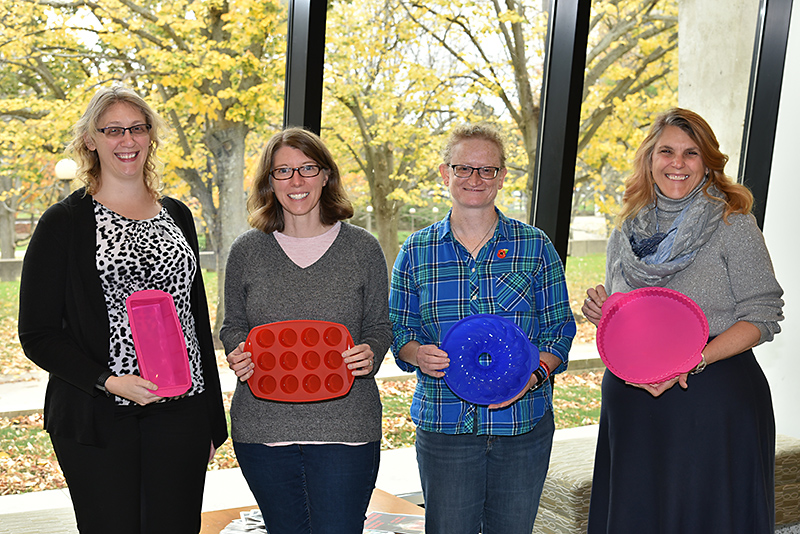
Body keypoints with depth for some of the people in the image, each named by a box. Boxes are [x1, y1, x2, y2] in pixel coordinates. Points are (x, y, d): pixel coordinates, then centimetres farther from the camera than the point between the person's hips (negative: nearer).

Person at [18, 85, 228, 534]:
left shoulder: (177, 215, 12)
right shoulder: (65, 223, -2)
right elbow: (38, 335, -3)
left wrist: (213, 420, 14)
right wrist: (107, 381, -19)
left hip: (181, 412, 4)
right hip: (99, 420, -3)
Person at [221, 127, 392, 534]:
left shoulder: (362, 248, 1)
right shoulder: (246, 250, 4)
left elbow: (380, 327, 8)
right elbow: (233, 326, 14)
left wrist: (369, 354, -13)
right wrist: (238, 354, -8)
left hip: (345, 430, -2)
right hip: (262, 429, 2)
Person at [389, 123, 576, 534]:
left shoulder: (535, 246, 2)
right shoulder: (415, 252, 4)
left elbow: (559, 328, 4)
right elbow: (399, 331, 8)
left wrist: (535, 375, -14)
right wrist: (417, 353, -14)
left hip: (523, 424, 0)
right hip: (443, 425, 0)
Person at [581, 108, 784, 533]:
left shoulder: (733, 227, -4)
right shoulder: (624, 236, 9)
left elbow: (762, 315, -7)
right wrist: (602, 313, -5)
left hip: (715, 402, -4)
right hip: (632, 406, 4)